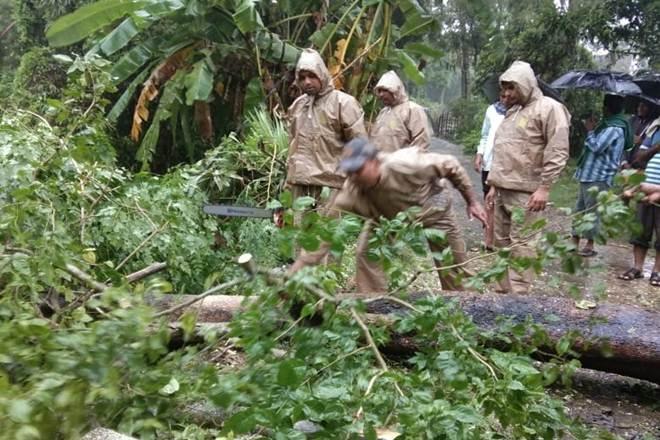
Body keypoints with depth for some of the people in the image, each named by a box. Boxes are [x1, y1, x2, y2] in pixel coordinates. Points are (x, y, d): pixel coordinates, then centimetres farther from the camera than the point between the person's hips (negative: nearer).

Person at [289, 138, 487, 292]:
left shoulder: (405, 164, -41)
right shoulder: (352, 192, -33)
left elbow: (451, 166, -24)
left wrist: (472, 201, -15)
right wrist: (295, 273, -39)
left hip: (431, 210, -2)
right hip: (390, 219, 2)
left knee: (453, 268, 5)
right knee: (367, 255, -16)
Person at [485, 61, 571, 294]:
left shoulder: (548, 108, -7)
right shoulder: (512, 111, 19)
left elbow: (558, 152, -14)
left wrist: (544, 187, -18)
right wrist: (493, 185, 20)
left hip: (525, 192, -8)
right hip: (503, 190, 8)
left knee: (520, 245, -8)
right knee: (502, 242, 11)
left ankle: (518, 294, -3)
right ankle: (503, 290, 20)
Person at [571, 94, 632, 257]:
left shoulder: (614, 128, -17)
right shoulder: (608, 124, 15)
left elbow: (596, 147, -20)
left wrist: (590, 131, -7)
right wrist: (592, 130, 9)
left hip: (598, 177, -10)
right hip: (589, 173, 10)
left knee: (592, 210, -4)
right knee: (580, 208, 13)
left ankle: (590, 245, 4)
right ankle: (575, 241, 19)